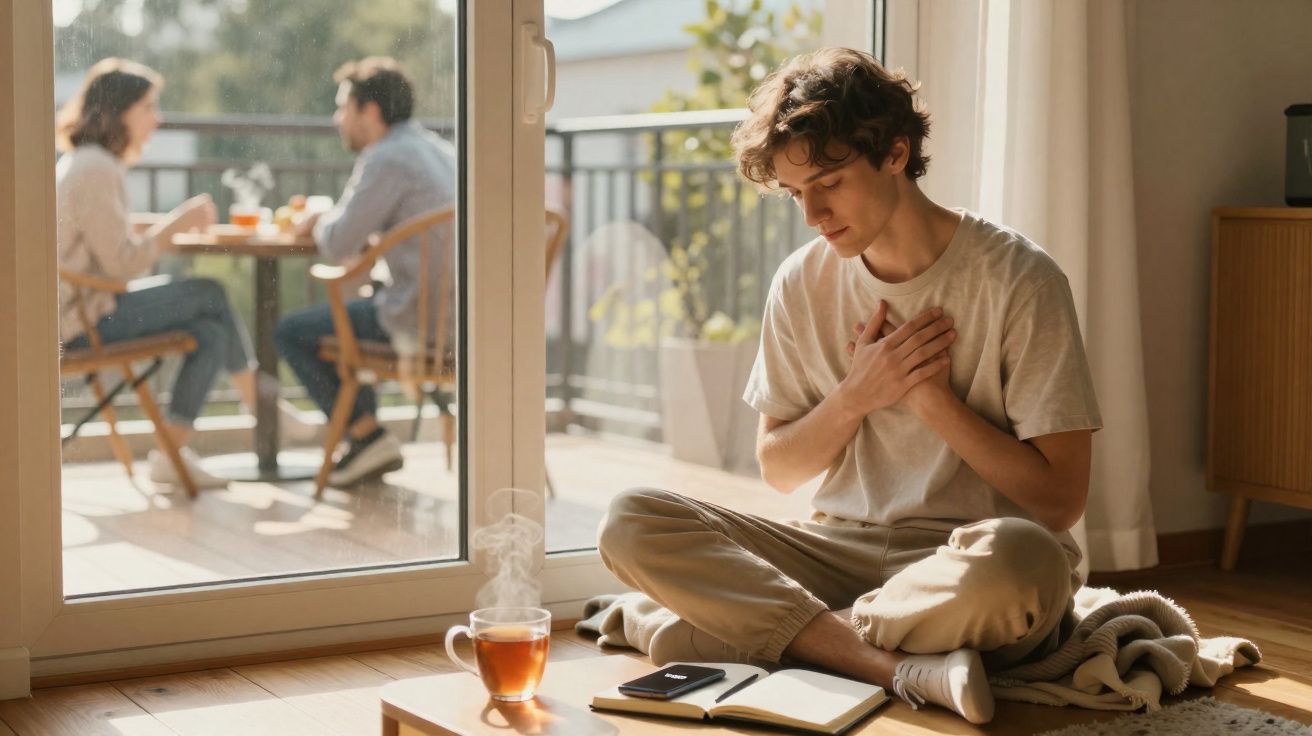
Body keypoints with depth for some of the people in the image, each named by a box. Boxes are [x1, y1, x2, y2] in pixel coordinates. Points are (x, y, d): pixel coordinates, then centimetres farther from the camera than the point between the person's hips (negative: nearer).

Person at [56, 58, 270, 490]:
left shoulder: (82, 164, 16)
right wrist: (177, 223, -10)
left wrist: (176, 223, 3)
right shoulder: (96, 170, -17)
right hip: (86, 320, -10)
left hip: (87, 310, 10)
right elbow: (122, 264, -20)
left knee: (210, 333, 0)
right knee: (209, 295, -9)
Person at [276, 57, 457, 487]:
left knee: (292, 332, 6)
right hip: (459, 315, 9)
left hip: (421, 322, -9)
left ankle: (367, 436, 8)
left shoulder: (386, 159, -13)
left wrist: (319, 224, 8)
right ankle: (367, 449, 29)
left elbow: (339, 247, -14)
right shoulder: (437, 150, 15)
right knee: (343, 314, 32)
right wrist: (325, 222, 16)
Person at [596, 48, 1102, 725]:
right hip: (839, 553, 4)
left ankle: (779, 632, -19)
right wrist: (856, 394, -5)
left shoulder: (1017, 279, -7)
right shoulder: (803, 282, 6)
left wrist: (932, 396, -10)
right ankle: (904, 667, -28)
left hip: (964, 569, -4)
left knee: (1017, 556, -41)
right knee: (630, 523, -18)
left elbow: (1060, 501, -8)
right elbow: (778, 471, 13)